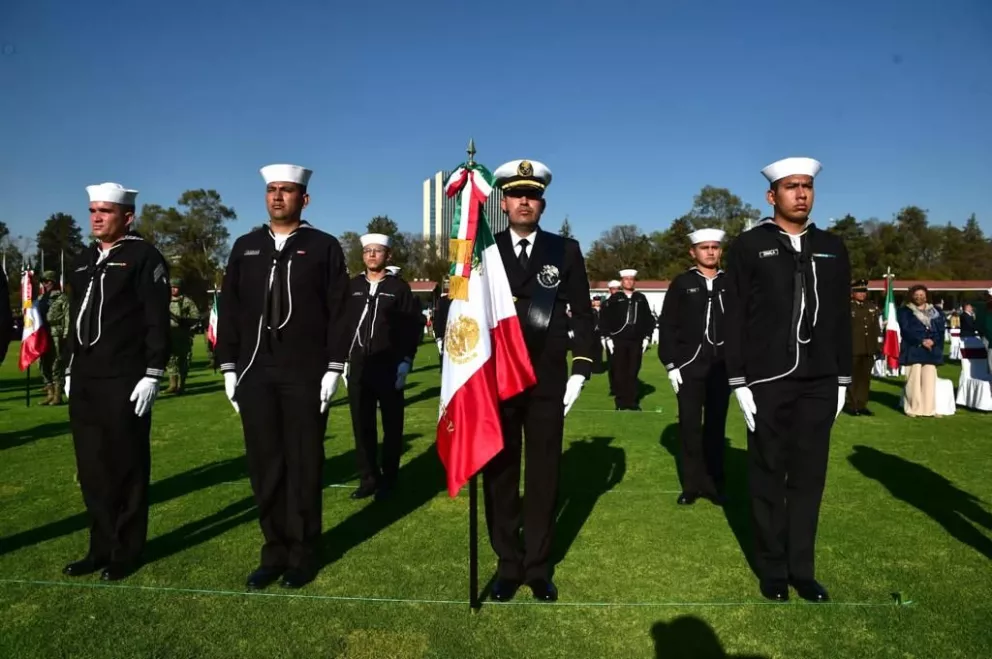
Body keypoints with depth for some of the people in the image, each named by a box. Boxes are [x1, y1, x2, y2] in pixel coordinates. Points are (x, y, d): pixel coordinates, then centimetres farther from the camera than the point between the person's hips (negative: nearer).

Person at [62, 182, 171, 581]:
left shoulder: (144, 258, -6)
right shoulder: (82, 263, 17)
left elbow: (157, 322, -12)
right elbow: (74, 320, 20)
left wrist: (152, 375, -16)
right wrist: (70, 371, 17)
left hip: (125, 384, -7)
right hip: (85, 384, 7)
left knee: (127, 468, 2)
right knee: (92, 469, 11)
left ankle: (127, 552, 15)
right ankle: (101, 547, 24)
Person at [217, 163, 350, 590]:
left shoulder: (324, 247, 2)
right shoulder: (245, 247, 12)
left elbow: (338, 313, -3)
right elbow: (230, 310, 11)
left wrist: (333, 369, -9)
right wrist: (228, 367, 5)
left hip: (305, 375, -3)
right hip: (255, 374, 4)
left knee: (303, 466, 4)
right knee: (264, 466, 8)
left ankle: (303, 553, 17)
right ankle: (274, 552, 20)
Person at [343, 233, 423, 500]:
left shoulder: (399, 287, 0)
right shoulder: (353, 286, 9)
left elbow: (414, 325, -4)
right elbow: (343, 323, 10)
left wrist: (405, 361, -11)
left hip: (390, 367, -3)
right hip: (358, 366, 3)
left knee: (392, 426, 6)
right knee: (362, 425, 8)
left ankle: (388, 480, 16)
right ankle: (368, 478, 19)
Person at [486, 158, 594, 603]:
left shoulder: (565, 251, 6)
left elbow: (582, 315, 5)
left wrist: (580, 372, -3)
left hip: (547, 383, 0)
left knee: (543, 476, 8)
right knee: (499, 475, 7)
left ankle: (537, 566, 23)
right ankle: (507, 565, 22)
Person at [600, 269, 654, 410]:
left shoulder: (641, 298, 10)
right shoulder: (615, 298, 2)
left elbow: (648, 318, 11)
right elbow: (606, 318, -1)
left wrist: (647, 337, 5)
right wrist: (608, 337, -6)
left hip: (636, 341, 2)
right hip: (618, 340, -2)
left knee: (633, 371, 4)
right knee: (619, 371, 1)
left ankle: (632, 400, 10)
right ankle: (620, 400, 8)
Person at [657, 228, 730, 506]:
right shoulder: (681, 284, 1)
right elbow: (667, 326, -1)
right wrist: (671, 364, -7)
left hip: (722, 366, 2)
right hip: (689, 366, -1)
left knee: (716, 425, 8)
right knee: (690, 425, 3)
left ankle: (714, 482, 17)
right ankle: (693, 483, 12)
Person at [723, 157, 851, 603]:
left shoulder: (832, 248, 10)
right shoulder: (749, 246, -2)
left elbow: (842, 318, 12)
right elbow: (734, 320, -4)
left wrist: (842, 380, 8)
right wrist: (739, 383, -9)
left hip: (818, 383, 4)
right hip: (767, 382, -3)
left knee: (809, 476, 10)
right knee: (768, 477, 7)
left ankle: (803, 568, 23)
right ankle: (773, 568, 21)